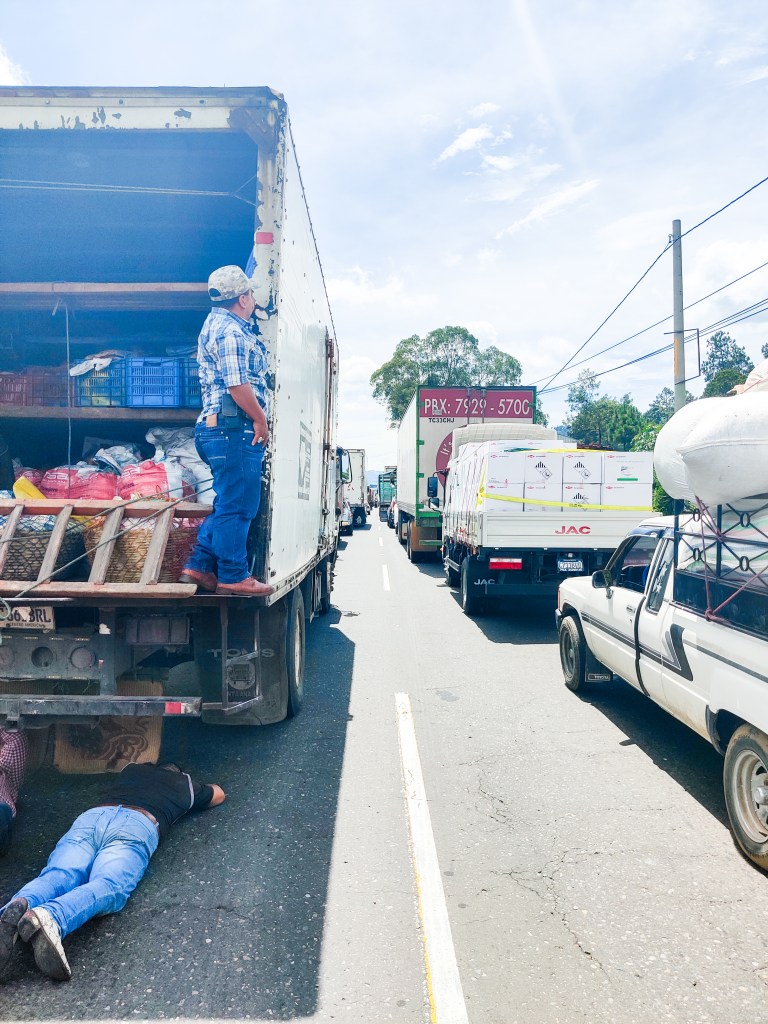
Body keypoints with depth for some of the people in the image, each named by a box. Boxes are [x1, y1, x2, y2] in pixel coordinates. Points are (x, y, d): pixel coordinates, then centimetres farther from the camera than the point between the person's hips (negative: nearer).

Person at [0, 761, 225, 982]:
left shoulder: (133, 769, 45)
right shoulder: (185, 783, 39)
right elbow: (219, 794, 60)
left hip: (91, 816, 4)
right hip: (137, 824, -4)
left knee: (58, 875, -19)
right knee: (108, 886, -27)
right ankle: (50, 917, -62)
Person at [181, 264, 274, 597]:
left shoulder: (218, 323, 23)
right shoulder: (230, 330, -11)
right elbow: (237, 384, -20)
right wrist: (260, 419, -11)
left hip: (218, 429, 11)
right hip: (234, 427, -11)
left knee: (230, 504, 16)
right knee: (237, 507, -5)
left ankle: (200, 566, 17)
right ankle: (233, 576, 2)